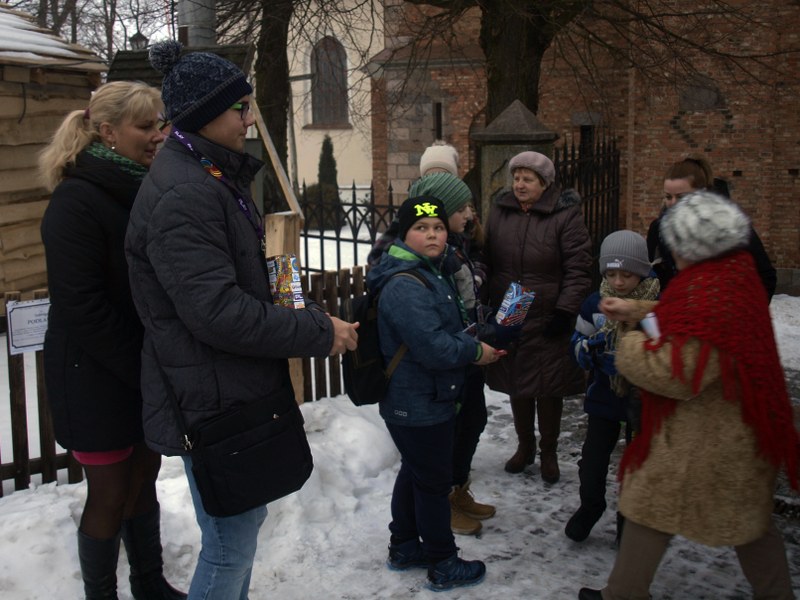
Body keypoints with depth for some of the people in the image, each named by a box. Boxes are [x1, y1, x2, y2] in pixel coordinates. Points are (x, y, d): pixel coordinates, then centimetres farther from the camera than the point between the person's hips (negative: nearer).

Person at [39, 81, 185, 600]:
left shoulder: (144, 189, 7)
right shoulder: (76, 201, -17)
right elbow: (82, 307, -21)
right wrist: (141, 370, -20)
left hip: (147, 370, 7)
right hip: (98, 376, -7)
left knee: (144, 477, 17)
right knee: (110, 491, 5)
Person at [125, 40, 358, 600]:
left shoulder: (214, 176, 13)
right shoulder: (182, 194, -22)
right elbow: (217, 312, -28)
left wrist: (310, 317, 8)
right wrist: (318, 331, -20)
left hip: (238, 394, 11)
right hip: (211, 402, -11)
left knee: (247, 520, 24)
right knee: (230, 546, 1)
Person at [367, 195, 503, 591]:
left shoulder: (435, 273, 10)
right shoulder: (404, 286, -25)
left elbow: (451, 326, 23)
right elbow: (435, 348, -31)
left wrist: (478, 338, 5)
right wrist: (476, 352, -15)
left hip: (429, 399, 10)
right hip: (418, 406, -10)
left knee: (414, 472, 22)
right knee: (434, 482, 3)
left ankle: (404, 546, 38)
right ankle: (443, 565, 19)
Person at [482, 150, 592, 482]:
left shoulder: (565, 215, -8)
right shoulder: (499, 212, 5)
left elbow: (578, 270, -10)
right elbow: (487, 262, 11)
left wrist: (565, 311, -14)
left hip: (548, 321, -4)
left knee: (548, 389, 6)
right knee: (516, 386, 15)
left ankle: (549, 453, 25)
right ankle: (524, 446, 34)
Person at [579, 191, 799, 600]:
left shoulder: (710, 293, -28)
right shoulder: (734, 275, 3)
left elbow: (678, 374, -29)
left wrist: (628, 345, -13)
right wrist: (636, 312, 15)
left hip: (702, 438, -9)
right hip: (742, 429, 9)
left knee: (649, 509, 8)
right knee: (748, 516, 22)